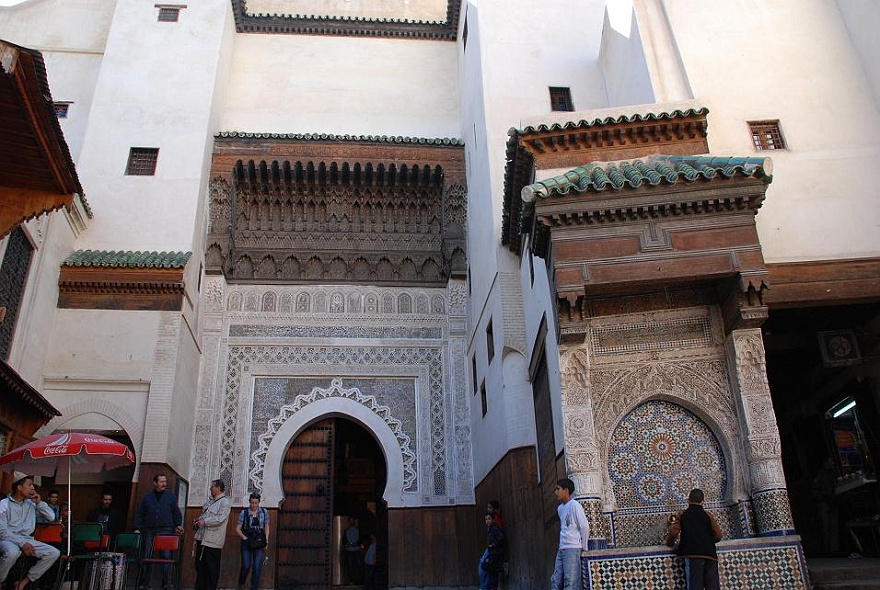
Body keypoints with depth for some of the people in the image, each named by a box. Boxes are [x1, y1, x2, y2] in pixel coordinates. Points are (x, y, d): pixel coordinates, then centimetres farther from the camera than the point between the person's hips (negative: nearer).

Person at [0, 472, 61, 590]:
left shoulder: (31, 504, 8)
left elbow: (51, 516, 8)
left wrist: (39, 503, -5)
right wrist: (22, 543, -25)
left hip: (26, 539, 5)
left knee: (54, 553, -13)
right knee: (13, 552, -41)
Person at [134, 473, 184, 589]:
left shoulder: (171, 495, 9)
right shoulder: (147, 497, 10)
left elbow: (176, 512, 11)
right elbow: (139, 514, 10)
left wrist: (178, 525, 2)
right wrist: (137, 528, 1)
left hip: (166, 530, -2)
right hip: (149, 531, 2)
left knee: (166, 556, -6)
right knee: (145, 556, 5)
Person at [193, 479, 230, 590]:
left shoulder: (224, 502, -10)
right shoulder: (209, 501, 15)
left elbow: (220, 519, -19)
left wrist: (204, 521, -22)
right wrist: (197, 521, 8)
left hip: (213, 540, -8)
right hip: (202, 537, 8)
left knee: (212, 568, 0)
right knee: (200, 565, 13)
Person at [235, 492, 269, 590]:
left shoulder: (264, 512, 3)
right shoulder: (244, 512, -2)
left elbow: (266, 527, 10)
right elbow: (238, 528, 0)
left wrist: (266, 540, 0)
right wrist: (244, 538, -12)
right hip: (247, 542, -1)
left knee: (257, 566, -3)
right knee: (246, 565, -2)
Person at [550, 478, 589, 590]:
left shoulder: (574, 505, -8)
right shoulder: (560, 508, 17)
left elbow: (585, 527, -9)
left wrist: (584, 547, -4)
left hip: (573, 549, -8)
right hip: (561, 549, 8)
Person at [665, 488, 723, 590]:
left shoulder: (681, 514, 14)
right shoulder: (708, 515, 19)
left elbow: (674, 532, 0)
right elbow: (718, 535, 12)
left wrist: (670, 543, 19)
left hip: (692, 554, -2)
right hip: (710, 554, 2)